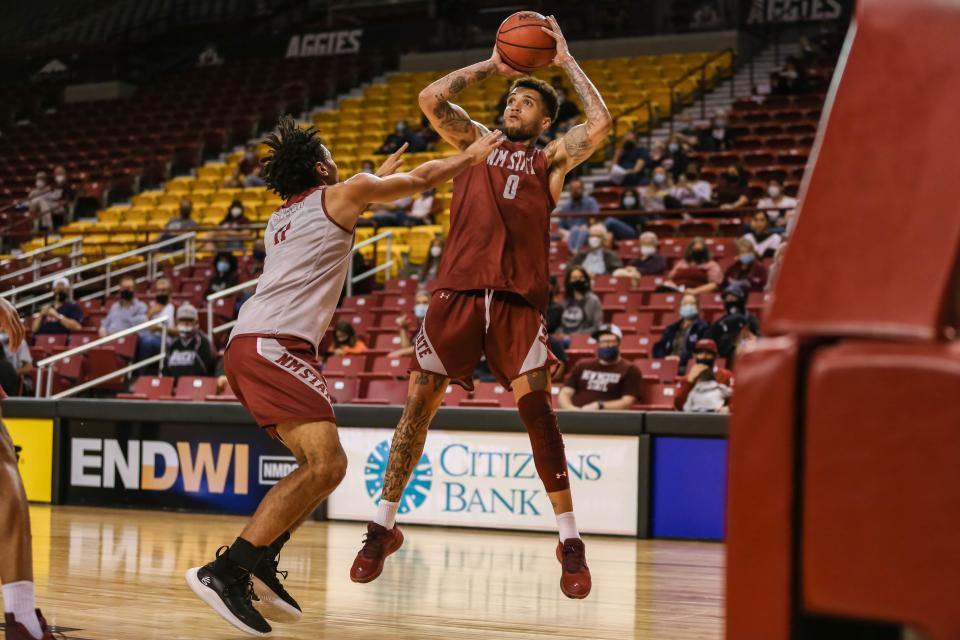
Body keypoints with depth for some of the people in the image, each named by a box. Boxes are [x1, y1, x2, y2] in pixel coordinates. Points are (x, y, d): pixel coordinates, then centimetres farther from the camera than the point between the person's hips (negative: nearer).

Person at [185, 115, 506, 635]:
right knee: (326, 464, -19)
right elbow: (420, 179, 19)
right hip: (275, 344, -9)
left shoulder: (281, 218, 29)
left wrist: (380, 178, 60)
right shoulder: (340, 194, 8)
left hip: (247, 345, 9)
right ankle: (225, 571, -25)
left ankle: (259, 566, 5)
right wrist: (471, 156, 34)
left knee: (318, 464, 15)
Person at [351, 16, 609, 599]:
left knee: (538, 411, -9)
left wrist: (567, 61, 7)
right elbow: (432, 99, 5)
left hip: (519, 300, -2)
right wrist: (492, 65, 12)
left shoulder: (551, 160, 13)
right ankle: (384, 527, 13)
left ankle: (571, 543, -2)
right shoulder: (476, 140, 19)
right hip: (458, 291, 2)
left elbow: (601, 123, -2)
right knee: (419, 406, 2)